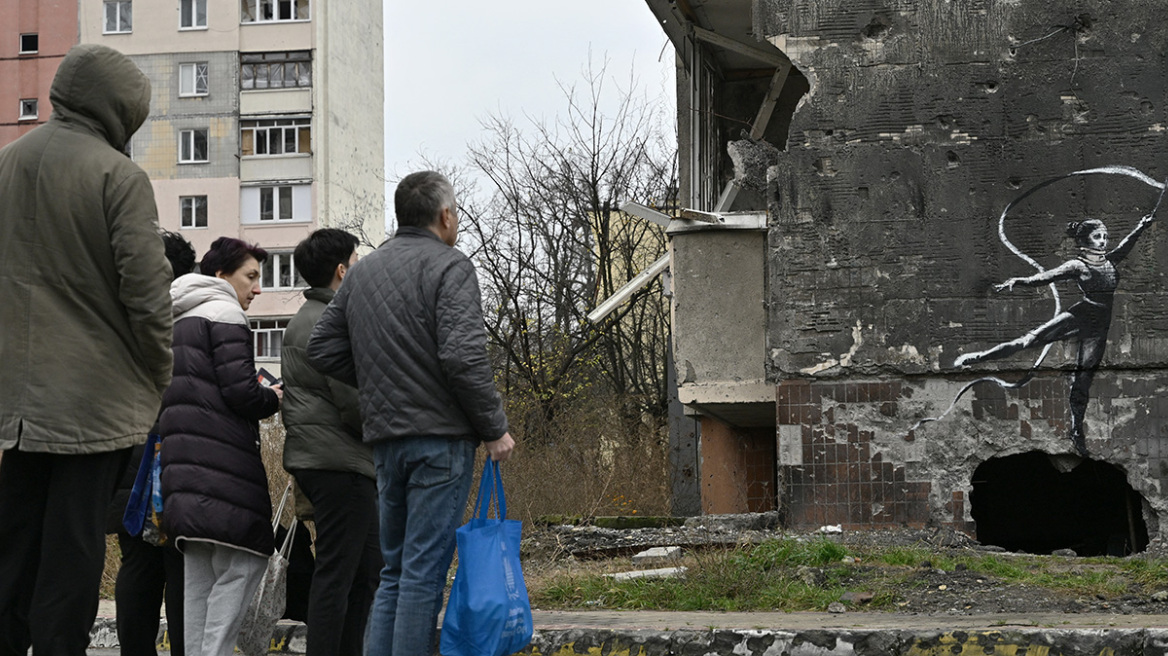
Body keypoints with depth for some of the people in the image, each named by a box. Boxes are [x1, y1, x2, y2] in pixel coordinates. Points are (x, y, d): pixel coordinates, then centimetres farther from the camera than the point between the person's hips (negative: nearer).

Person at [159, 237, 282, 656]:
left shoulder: (179, 322, 25)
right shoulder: (224, 314, -4)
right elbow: (240, 391, -14)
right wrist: (273, 400, 5)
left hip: (184, 463, 9)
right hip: (223, 463, -9)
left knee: (200, 572, 9)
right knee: (244, 561, -10)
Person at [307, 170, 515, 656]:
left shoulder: (361, 271, 15)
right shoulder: (449, 266, -8)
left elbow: (322, 349, 16)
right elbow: (463, 357, -19)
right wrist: (495, 428, -10)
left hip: (385, 438, 7)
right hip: (440, 435, -7)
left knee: (394, 569, 15)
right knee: (424, 570, -5)